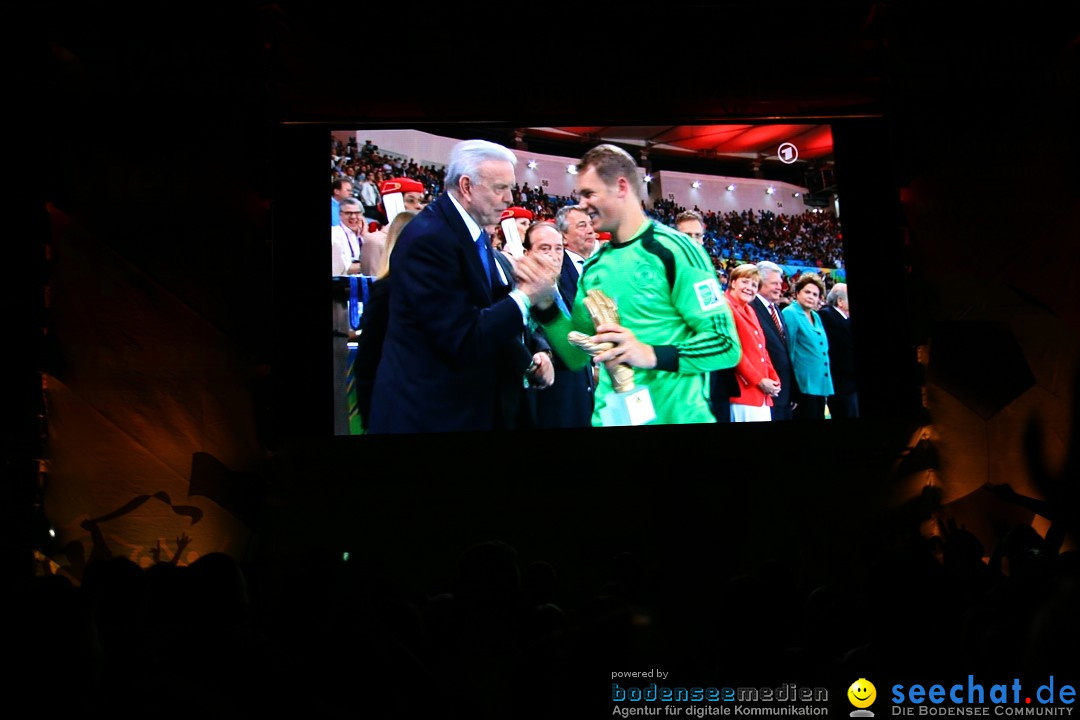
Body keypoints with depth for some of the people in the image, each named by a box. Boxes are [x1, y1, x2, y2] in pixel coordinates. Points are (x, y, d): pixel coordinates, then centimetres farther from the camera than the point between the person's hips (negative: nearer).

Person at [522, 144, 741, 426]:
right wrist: (546, 304, -5)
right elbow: (578, 357, 9)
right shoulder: (594, 267, 8)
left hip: (675, 416, -6)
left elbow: (725, 343, -15)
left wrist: (651, 354, -26)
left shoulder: (674, 249, -10)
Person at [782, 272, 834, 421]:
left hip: (821, 384, 8)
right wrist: (791, 386, -12)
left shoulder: (816, 317, 16)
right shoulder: (790, 314, -8)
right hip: (804, 385, -8)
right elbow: (789, 349, -10)